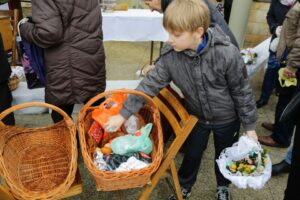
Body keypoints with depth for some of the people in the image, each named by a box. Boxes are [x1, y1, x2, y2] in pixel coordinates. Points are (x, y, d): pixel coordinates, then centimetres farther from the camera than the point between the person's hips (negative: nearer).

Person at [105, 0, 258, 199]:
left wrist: (249, 126, -9)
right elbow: (150, 84, -15)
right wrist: (123, 114, -14)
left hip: (227, 118, -2)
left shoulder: (227, 54, -31)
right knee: (192, 154, 21)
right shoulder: (170, 55, -22)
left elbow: (242, 91, -19)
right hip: (196, 116, 2)